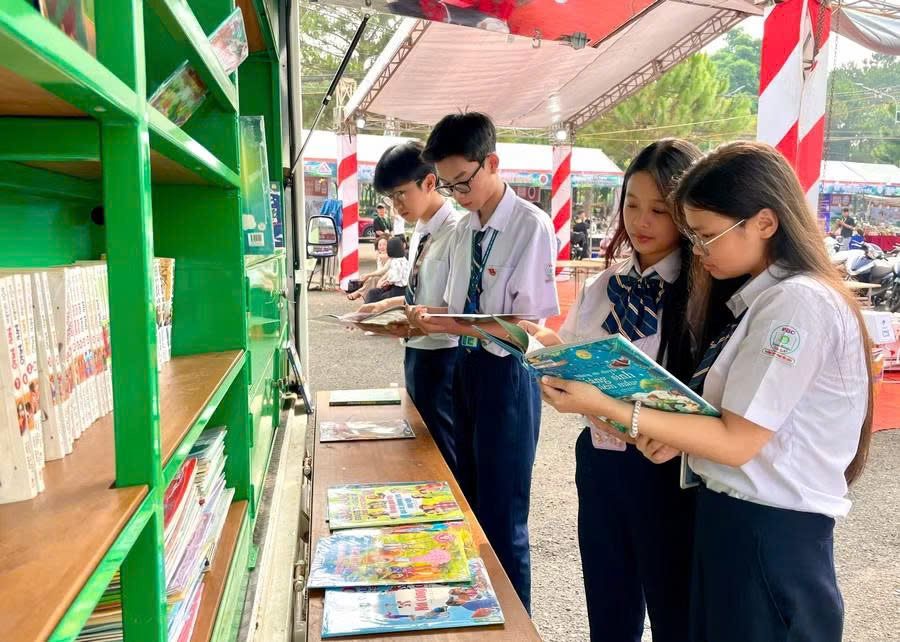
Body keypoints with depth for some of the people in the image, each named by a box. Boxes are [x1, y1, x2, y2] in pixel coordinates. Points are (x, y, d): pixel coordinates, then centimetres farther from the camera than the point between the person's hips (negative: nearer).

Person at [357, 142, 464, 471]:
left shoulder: (456, 231, -19)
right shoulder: (420, 231, 8)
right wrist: (386, 305, 5)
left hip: (442, 354, -9)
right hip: (416, 350, 9)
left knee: (441, 449, 5)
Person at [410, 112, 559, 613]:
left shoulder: (531, 225, -16)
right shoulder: (466, 228, 8)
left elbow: (527, 324, -19)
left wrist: (452, 327, -27)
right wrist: (428, 316, -6)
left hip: (507, 375, -8)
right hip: (468, 368, 8)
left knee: (504, 518, 5)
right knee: (471, 506, 21)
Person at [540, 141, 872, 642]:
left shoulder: (799, 303, -20)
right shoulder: (756, 297, 9)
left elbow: (738, 442, -22)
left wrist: (605, 406, -24)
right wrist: (681, 432, -8)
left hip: (770, 533, -8)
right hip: (731, 514, 8)